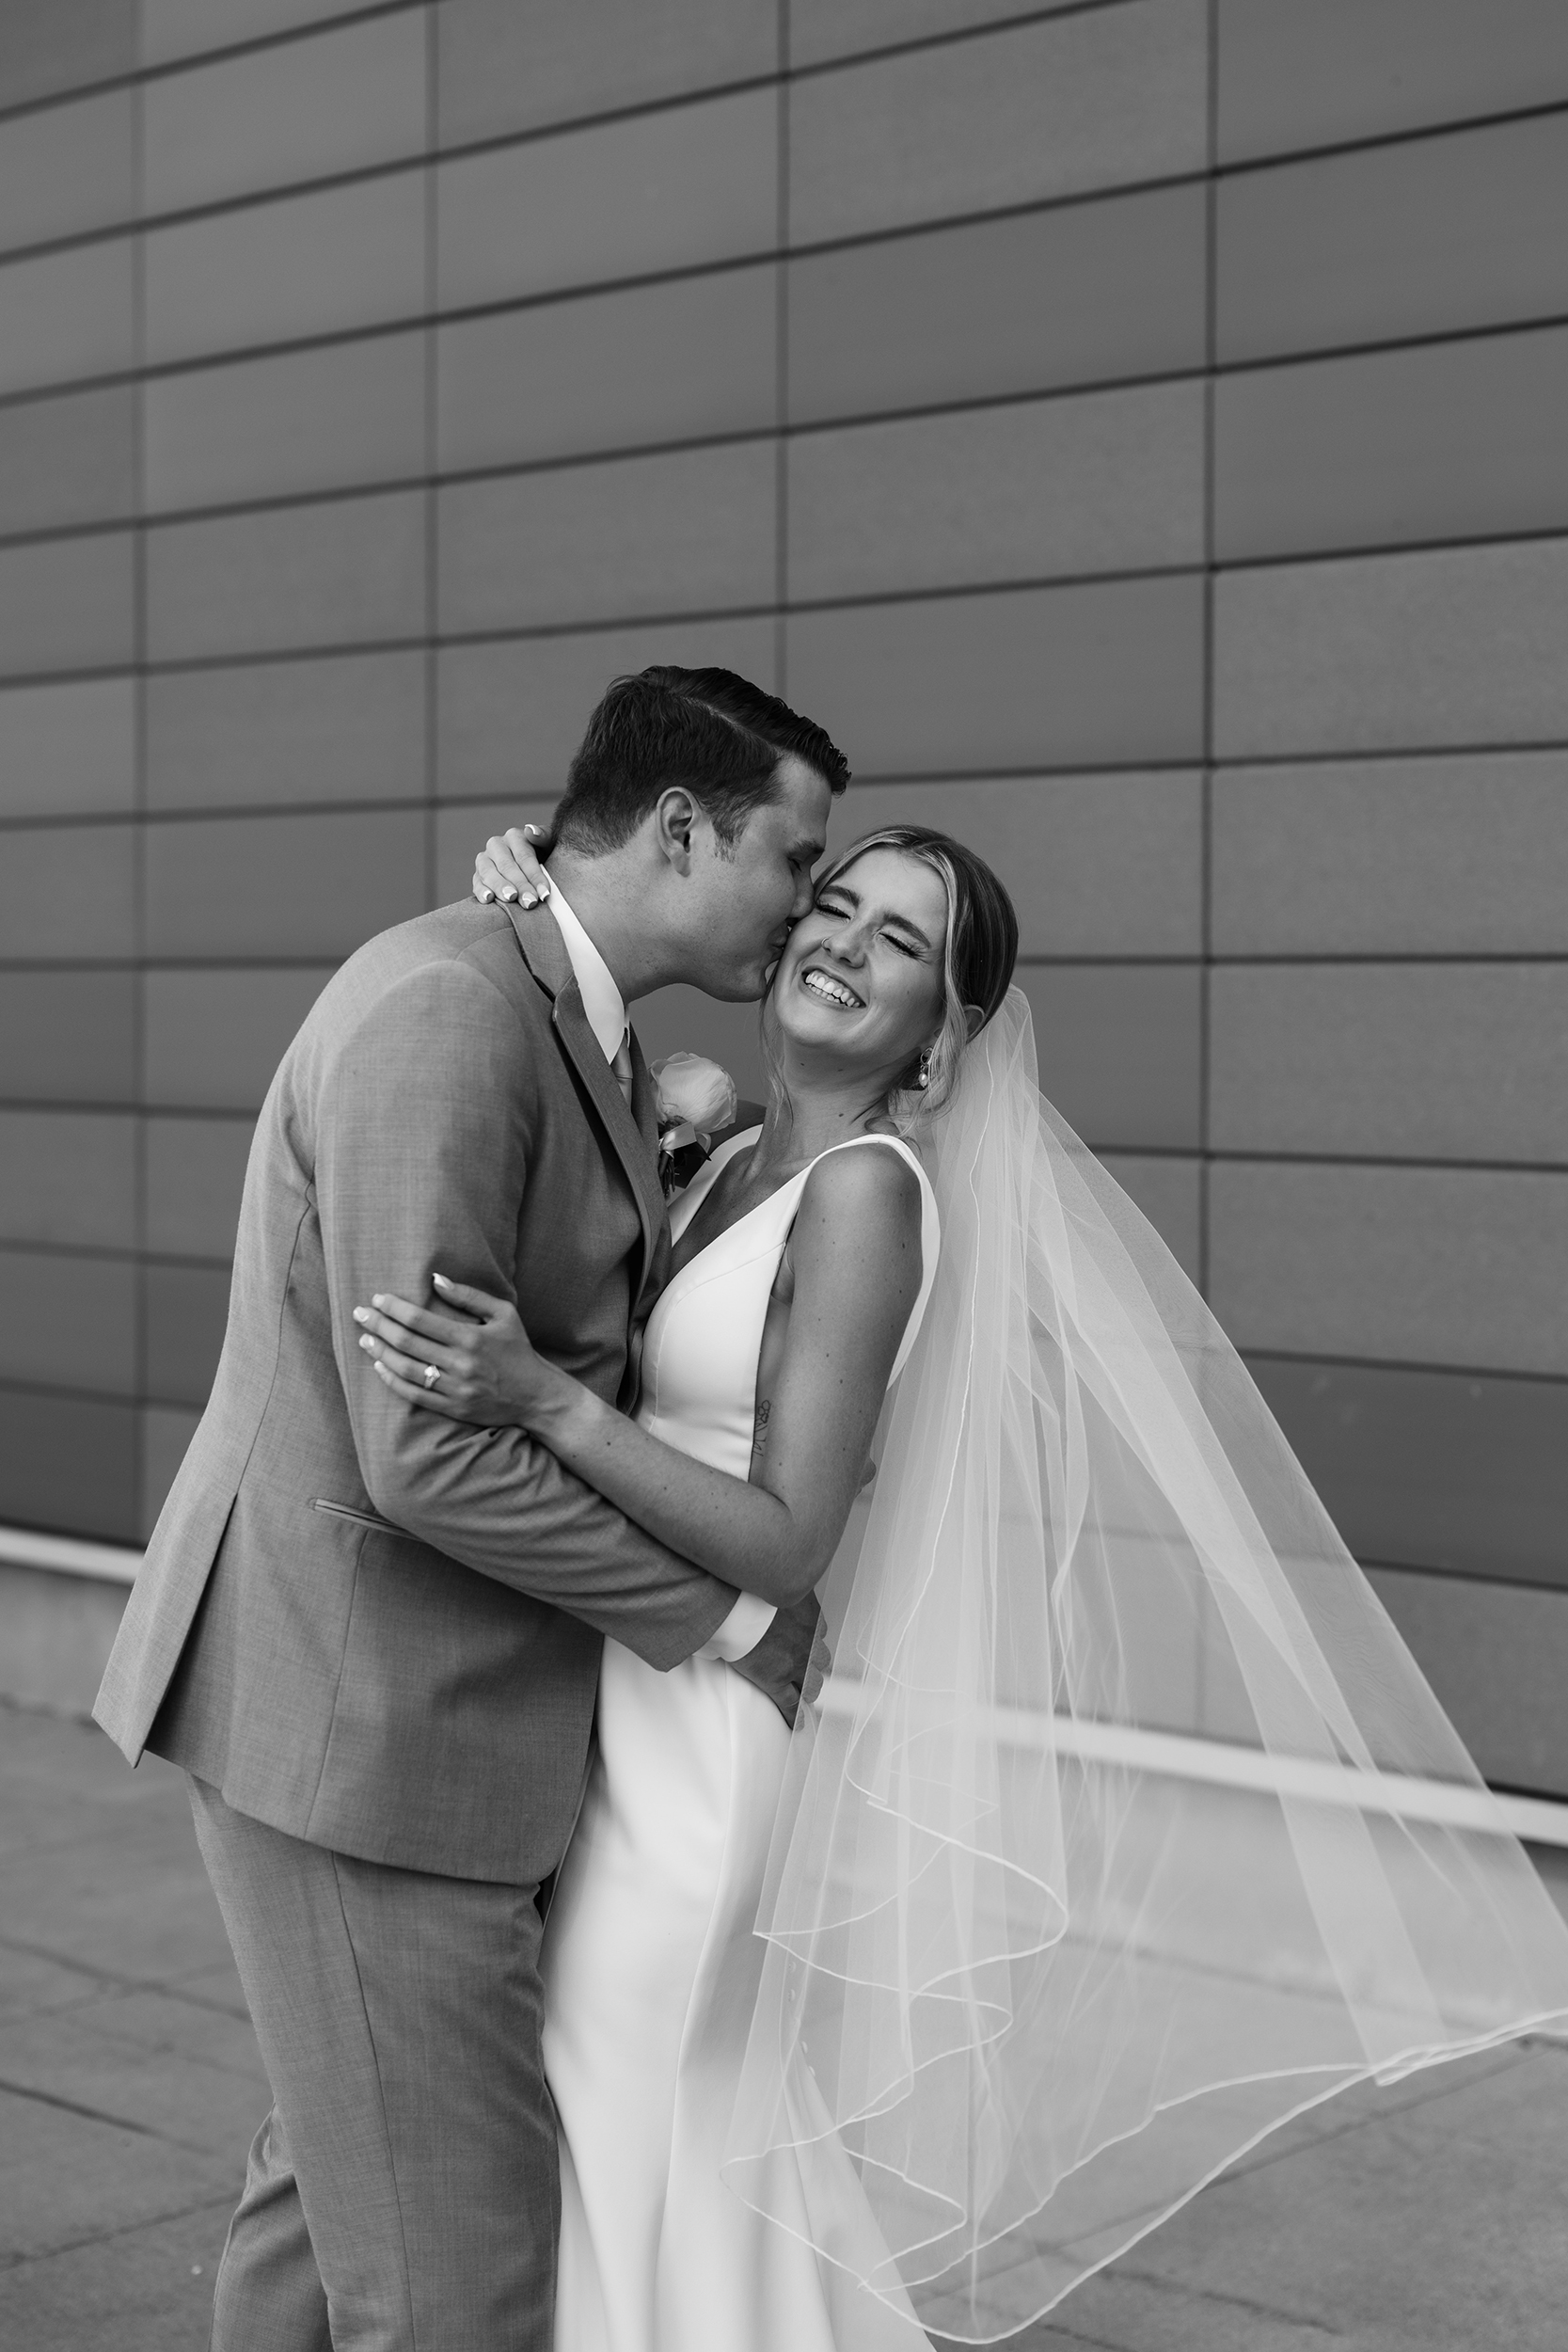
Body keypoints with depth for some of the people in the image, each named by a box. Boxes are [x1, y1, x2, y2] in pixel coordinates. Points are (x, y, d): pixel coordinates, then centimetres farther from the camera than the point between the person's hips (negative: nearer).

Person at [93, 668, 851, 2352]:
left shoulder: (574, 1035, 12)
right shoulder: (447, 1010, -20)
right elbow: (429, 1453, -24)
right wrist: (729, 1624, -15)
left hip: (399, 1699, 10)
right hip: (359, 1721, -10)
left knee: (340, 2178, 22)